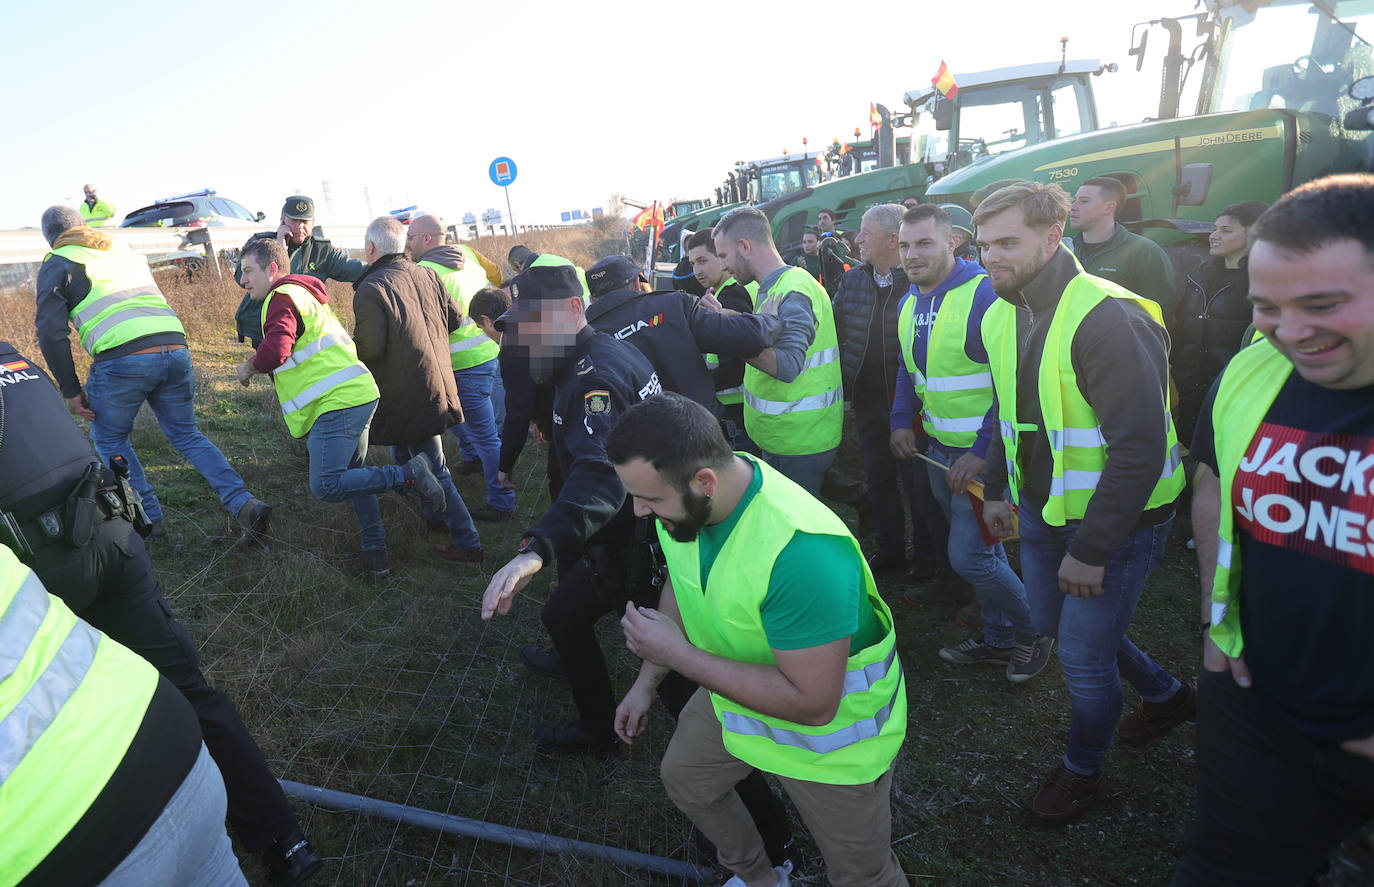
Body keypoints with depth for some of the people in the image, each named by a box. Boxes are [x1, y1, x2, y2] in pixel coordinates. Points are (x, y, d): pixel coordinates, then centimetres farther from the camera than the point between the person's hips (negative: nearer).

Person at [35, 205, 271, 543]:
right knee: (187, 435, 15)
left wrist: (71, 390, 5)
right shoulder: (125, 251, 27)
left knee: (109, 439, 18)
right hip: (176, 347, 5)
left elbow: (51, 332, 1)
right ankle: (245, 504, -3)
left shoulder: (58, 264, 10)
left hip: (123, 359, -5)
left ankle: (149, 520, 13)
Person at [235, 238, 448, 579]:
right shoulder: (304, 294, 25)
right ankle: (375, 554, 19)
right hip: (359, 395, 11)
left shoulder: (281, 298, -7)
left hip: (339, 401, -11)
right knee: (352, 478, 16)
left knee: (326, 486, -14)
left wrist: (248, 368, -3)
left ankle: (409, 475, -15)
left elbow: (275, 351, -22)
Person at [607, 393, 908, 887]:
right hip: (736, 690, 7)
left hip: (831, 728, -7)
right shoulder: (681, 499, -17)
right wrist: (646, 684, 9)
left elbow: (812, 703, -37)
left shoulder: (801, 551, -42)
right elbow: (681, 584, 4)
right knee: (683, 778, 27)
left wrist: (677, 653, -33)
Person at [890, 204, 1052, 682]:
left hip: (981, 453, -7)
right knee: (978, 548, 18)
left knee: (969, 556, -5)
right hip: (937, 448, 8)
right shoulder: (911, 300, 8)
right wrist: (902, 420, 5)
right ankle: (998, 639, 35)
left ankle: (1032, 633, 21)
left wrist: (982, 450, -23)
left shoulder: (986, 293, -18)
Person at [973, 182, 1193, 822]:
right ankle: (1165, 693, 47)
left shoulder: (1109, 319, -26)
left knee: (1083, 654, 3)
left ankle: (1084, 768, 32)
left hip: (1117, 517, -8)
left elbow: (1140, 447, -28)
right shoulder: (1001, 316, 1)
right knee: (1052, 620, 21)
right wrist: (995, 490, 15)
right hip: (1044, 506, 8)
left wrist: (1090, 549, -24)